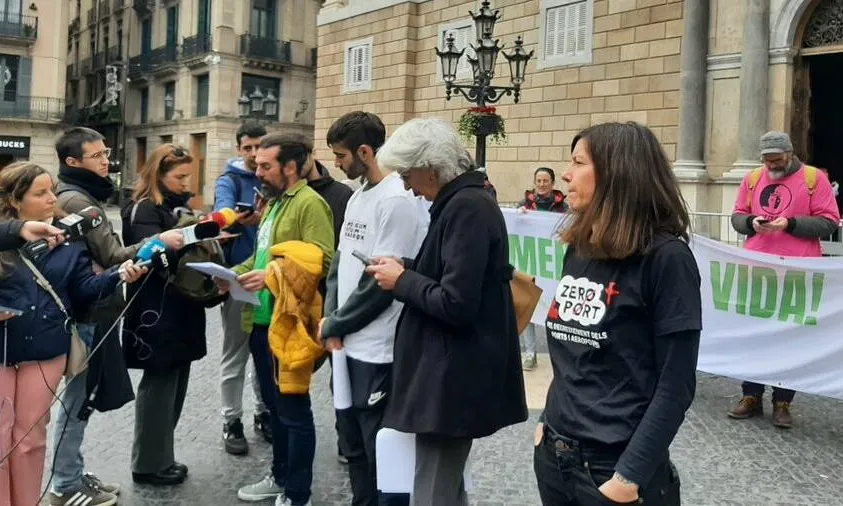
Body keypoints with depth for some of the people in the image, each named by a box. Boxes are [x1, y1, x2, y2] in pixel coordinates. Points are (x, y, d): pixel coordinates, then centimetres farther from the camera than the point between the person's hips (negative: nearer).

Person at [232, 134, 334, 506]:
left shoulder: (310, 203, -13)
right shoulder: (273, 203, 17)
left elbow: (321, 261, -23)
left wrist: (271, 277, -27)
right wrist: (235, 273, 7)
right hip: (261, 322, 9)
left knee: (294, 410, 2)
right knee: (274, 405, 20)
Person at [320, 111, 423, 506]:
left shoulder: (397, 201, -16)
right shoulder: (357, 198, 12)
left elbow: (382, 282, -19)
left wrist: (333, 325, -9)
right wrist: (331, 319, -1)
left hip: (378, 351, -9)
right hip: (349, 346, 9)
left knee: (382, 450, 4)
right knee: (352, 443, 19)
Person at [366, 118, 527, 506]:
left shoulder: (465, 208, -20)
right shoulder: (467, 201, 12)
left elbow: (455, 304, -26)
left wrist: (401, 280, -11)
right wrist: (406, 267, 7)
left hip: (453, 379, -11)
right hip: (456, 374, 11)